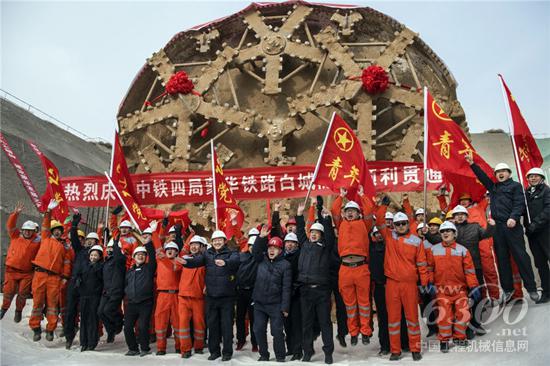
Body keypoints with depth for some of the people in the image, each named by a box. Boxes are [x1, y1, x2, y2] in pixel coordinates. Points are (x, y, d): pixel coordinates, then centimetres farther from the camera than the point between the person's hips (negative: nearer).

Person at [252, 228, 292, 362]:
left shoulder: (285, 265, -6)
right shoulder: (262, 259, 8)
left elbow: (286, 288, -8)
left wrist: (285, 307, -12)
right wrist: (261, 237, -13)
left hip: (275, 304, -4)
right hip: (259, 303, 4)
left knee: (277, 331, 1)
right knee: (259, 330, 9)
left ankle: (280, 356, 18)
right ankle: (264, 354, 25)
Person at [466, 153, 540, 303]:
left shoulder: (515, 186, 5)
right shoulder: (493, 187, 21)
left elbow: (519, 203, -7)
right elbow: (482, 176, 21)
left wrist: (513, 217, -21)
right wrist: (472, 164, 12)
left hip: (512, 226, -5)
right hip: (498, 227, 5)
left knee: (521, 256, -5)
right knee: (502, 259, 6)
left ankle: (531, 288, 2)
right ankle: (508, 289, 13)